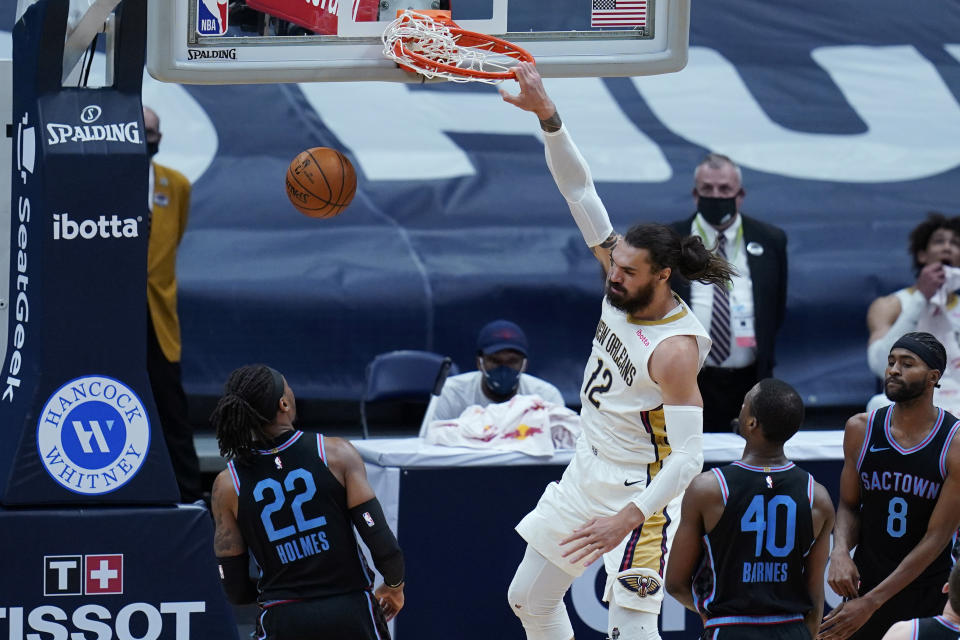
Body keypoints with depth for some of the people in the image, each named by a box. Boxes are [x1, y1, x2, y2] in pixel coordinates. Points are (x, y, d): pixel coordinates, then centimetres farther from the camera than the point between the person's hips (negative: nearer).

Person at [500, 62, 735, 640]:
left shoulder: (676, 349, -27)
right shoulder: (623, 288, -7)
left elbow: (688, 456, -28)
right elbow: (581, 193, -7)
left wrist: (629, 518, -36)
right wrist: (548, 117, -18)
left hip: (641, 490, -9)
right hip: (588, 472, 9)